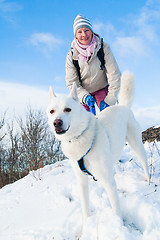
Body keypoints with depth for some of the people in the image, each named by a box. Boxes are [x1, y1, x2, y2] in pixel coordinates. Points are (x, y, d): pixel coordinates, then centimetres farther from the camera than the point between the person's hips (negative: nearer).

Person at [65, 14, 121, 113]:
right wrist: (84, 96, -29)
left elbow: (114, 75, -20)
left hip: (102, 89, -1)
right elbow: (71, 82, -12)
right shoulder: (72, 55, -15)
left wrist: (109, 100, -27)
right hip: (83, 92, 1)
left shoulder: (103, 48, -18)